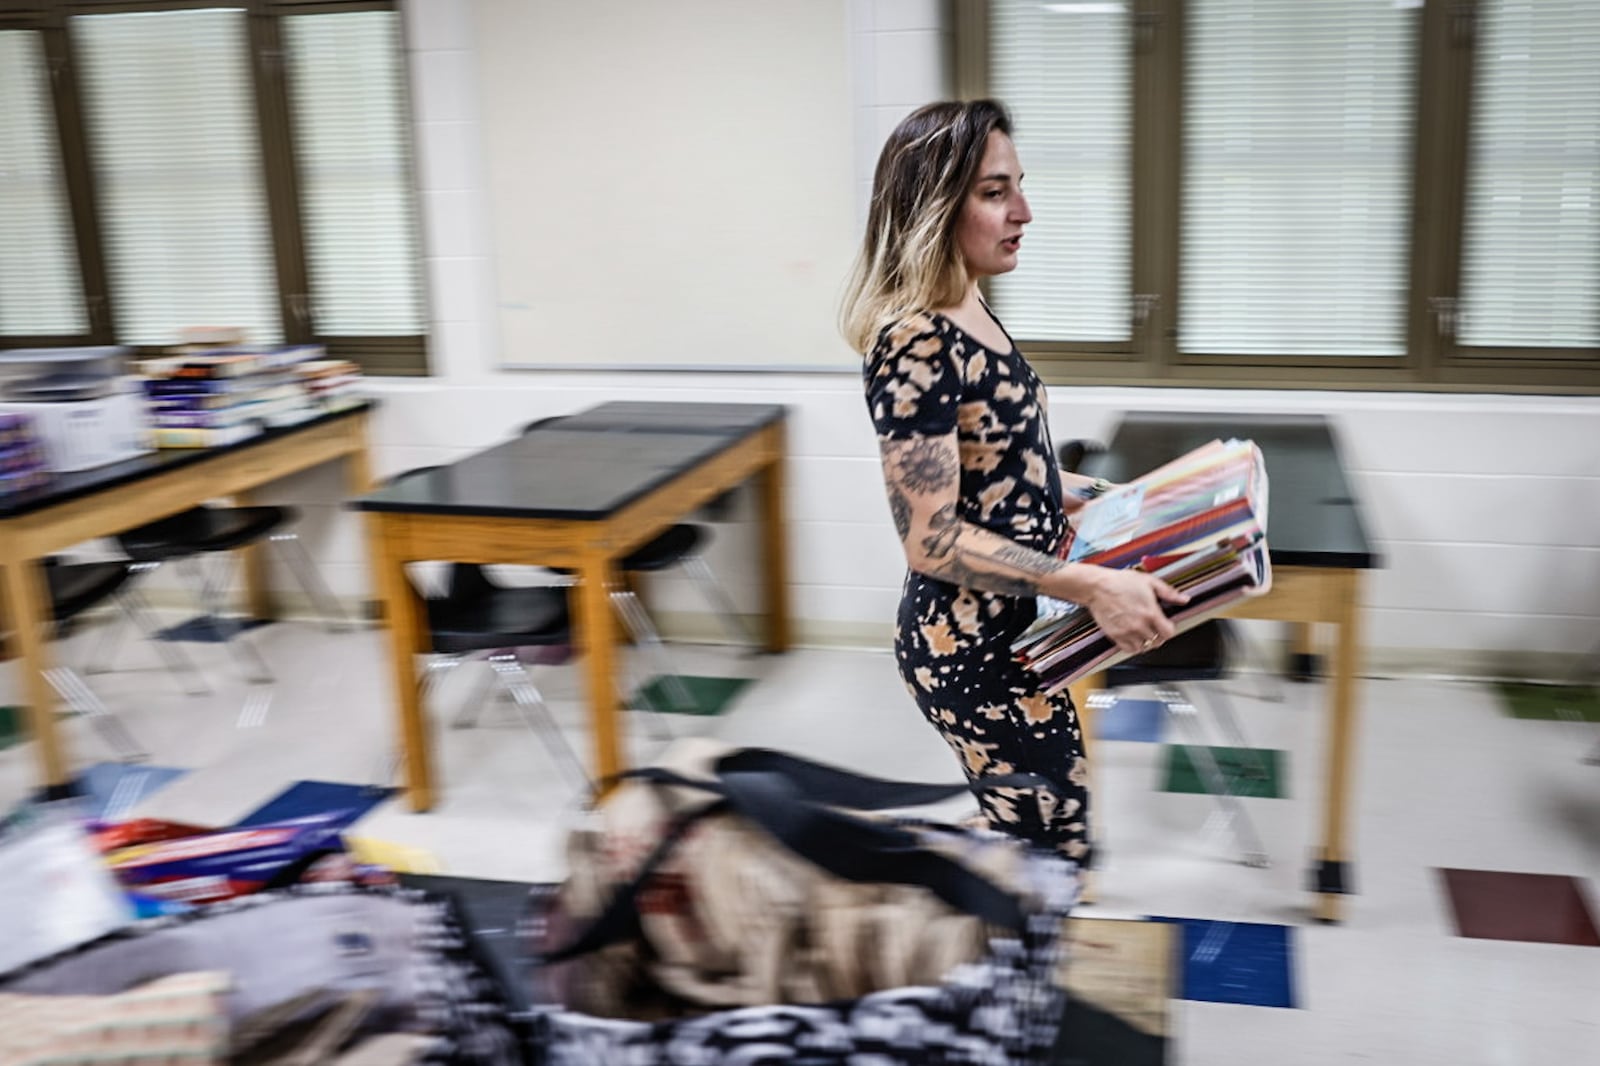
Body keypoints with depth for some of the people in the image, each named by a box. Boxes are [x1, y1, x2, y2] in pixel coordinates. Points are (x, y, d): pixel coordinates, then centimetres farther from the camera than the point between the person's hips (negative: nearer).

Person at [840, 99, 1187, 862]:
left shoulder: (967, 314, 6)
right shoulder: (916, 342, -23)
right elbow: (933, 540, -24)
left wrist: (1093, 496, 16)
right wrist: (1093, 586, -26)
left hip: (1005, 630, 9)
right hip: (971, 647, -9)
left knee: (1026, 842, 19)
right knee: (1057, 853, 2)